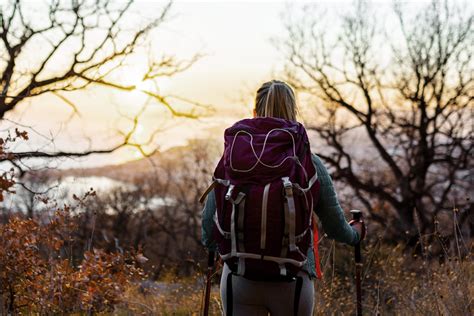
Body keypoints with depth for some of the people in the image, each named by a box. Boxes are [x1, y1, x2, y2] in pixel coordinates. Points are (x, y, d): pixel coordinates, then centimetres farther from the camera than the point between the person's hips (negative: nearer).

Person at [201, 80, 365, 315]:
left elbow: (210, 218, 3)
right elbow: (335, 227, 5)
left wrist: (212, 246, 25)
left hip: (239, 276, 1)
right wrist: (355, 234, 28)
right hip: (293, 278, -1)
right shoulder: (309, 163, -2)